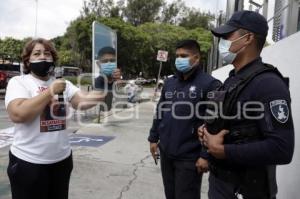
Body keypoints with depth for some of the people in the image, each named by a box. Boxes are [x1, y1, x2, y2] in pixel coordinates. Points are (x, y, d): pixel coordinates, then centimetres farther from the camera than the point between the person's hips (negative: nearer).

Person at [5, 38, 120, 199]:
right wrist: (50, 91, -16)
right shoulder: (18, 82, -5)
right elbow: (18, 114, -21)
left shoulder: (63, 83, 6)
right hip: (28, 162, -4)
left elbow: (82, 102, -8)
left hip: (62, 159, 4)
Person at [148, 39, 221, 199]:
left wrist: (206, 155, -16)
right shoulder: (169, 83, 9)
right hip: (166, 153, 6)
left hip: (189, 157, -6)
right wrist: (154, 138, 12)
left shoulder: (209, 84, -11)